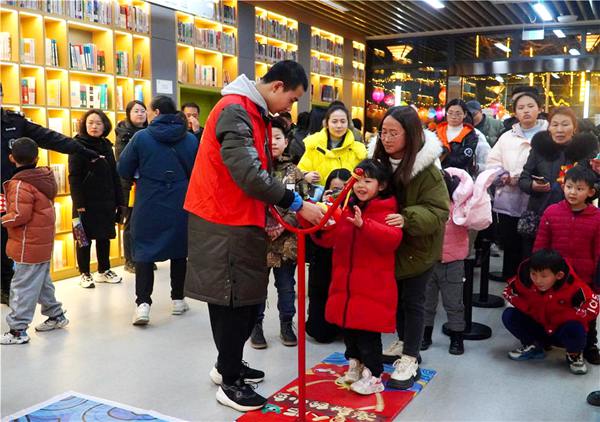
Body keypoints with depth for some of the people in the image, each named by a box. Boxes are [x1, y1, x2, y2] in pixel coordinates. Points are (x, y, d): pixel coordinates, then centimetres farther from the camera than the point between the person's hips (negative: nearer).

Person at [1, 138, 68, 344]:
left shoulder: (20, 184, -19)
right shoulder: (44, 176, 6)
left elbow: (19, 216, -23)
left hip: (28, 246, -9)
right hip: (43, 242, 9)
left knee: (23, 286, -2)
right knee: (42, 281, 23)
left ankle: (18, 329, 4)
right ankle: (56, 315, 34)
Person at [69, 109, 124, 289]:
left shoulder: (106, 146, 11)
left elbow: (114, 175, 12)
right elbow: (74, 177, -12)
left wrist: (119, 200, 8)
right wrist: (78, 203, -19)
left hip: (106, 201, 5)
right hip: (86, 202, -5)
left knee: (104, 237, 13)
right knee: (85, 238, 4)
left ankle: (104, 270, 26)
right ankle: (84, 274, 15)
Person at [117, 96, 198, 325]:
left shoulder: (141, 137, -8)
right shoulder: (190, 139, -2)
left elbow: (124, 170, -3)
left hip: (149, 204, -2)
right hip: (181, 204, 2)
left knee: (144, 249, 6)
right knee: (179, 248, 15)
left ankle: (143, 302, -5)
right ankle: (177, 299, 23)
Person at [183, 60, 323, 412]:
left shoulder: (254, 114, 14)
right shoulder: (235, 111, -18)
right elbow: (248, 175, -29)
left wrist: (269, 215, 13)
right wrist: (297, 205, -24)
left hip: (242, 222, 10)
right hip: (225, 225, -10)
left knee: (247, 299, 16)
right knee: (232, 302, 1)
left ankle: (228, 365, 33)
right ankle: (230, 383, 15)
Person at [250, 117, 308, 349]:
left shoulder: (294, 172, 3)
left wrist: (284, 223, -11)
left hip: (286, 240, 2)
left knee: (286, 286, 14)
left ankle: (286, 324, 30)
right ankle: (256, 325, 27)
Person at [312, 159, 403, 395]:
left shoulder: (385, 211, -9)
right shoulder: (347, 209, 11)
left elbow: (392, 238, -27)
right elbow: (330, 239, 14)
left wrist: (364, 224, -38)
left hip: (373, 287, -7)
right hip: (345, 283, 7)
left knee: (367, 331, -2)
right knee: (347, 326, 16)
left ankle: (374, 376, 13)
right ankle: (355, 364, 36)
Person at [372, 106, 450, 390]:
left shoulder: (427, 168, -24)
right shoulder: (380, 161, -4)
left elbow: (437, 211, -26)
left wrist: (407, 219, -43)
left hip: (419, 245, -6)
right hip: (391, 243, 6)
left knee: (412, 299, 1)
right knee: (396, 295, 18)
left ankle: (410, 359, 13)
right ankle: (404, 342, 37)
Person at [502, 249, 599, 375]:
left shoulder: (573, 287, -29)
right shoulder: (525, 280, -21)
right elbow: (508, 292, -3)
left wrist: (559, 316, -25)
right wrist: (529, 308, -17)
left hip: (561, 330, -3)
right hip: (537, 328, 3)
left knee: (575, 329, -38)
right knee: (509, 315, -17)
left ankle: (574, 355, 1)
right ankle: (533, 346, 9)